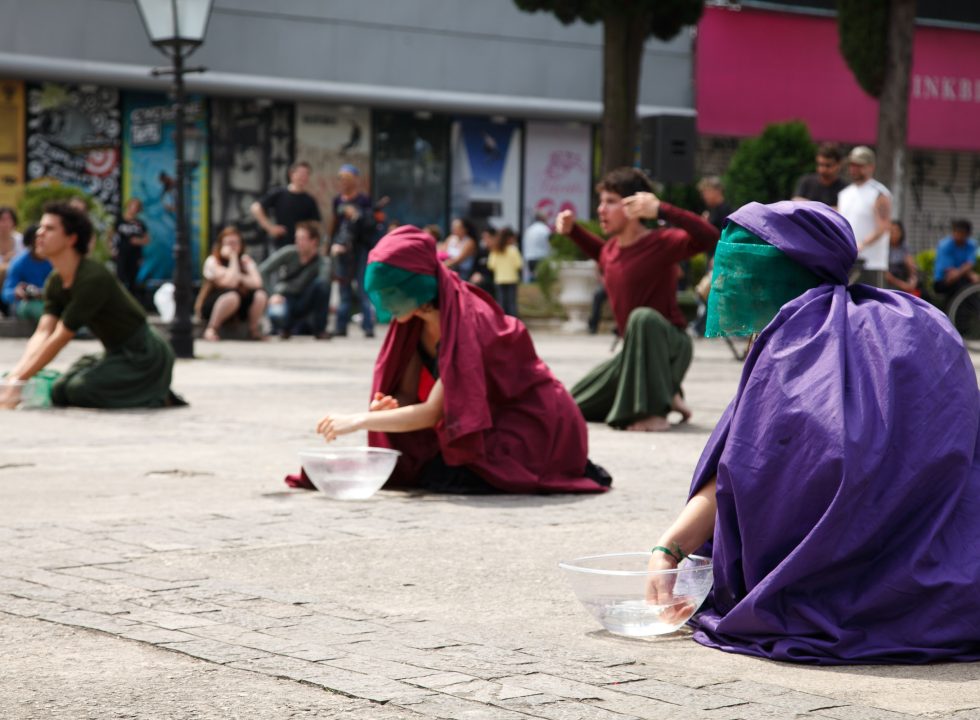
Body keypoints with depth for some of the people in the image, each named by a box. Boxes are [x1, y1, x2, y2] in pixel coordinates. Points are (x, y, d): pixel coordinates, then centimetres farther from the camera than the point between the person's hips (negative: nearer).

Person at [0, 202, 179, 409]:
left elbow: (59, 339, -26)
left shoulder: (93, 279, -26)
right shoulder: (54, 282, 3)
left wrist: (18, 381, -24)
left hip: (143, 355, -9)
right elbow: (42, 334, -6)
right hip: (116, 354, 9)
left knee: (81, 389, -25)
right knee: (60, 393, 2)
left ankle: (157, 399, -5)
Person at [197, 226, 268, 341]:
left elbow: (257, 282, -11)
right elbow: (230, 282, -23)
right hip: (214, 304, -4)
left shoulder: (246, 260, 4)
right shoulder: (213, 261, -10)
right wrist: (233, 258, -17)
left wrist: (239, 277, -18)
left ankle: (254, 329, -5)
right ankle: (211, 329, -21)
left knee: (260, 295, -24)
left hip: (239, 307, 4)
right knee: (232, 296, -38)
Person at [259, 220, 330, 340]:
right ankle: (285, 327, 5)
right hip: (284, 297, -1)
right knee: (277, 315, -38)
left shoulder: (320, 261, -12)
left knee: (323, 281, -29)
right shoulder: (289, 252, -12)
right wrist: (273, 294, -17)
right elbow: (263, 270, -11)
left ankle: (319, 329, -15)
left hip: (305, 302, 1)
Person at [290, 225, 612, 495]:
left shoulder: (466, 322, -27)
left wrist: (360, 420, -33)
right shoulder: (413, 322, -3)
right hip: (490, 419, 8)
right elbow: (407, 394, -2)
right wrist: (384, 408, -24)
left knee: (444, 475, -22)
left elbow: (432, 412, -31)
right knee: (416, 464, -7)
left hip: (532, 423, -8)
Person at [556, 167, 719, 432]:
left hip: (670, 345, -8)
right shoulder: (611, 249, 4)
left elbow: (710, 238, -37)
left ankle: (656, 411, -31)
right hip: (636, 350, 8)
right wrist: (572, 230, 15)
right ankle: (667, 395, 23)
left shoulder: (661, 242, -19)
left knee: (643, 317, -42)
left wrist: (662, 210, -45)